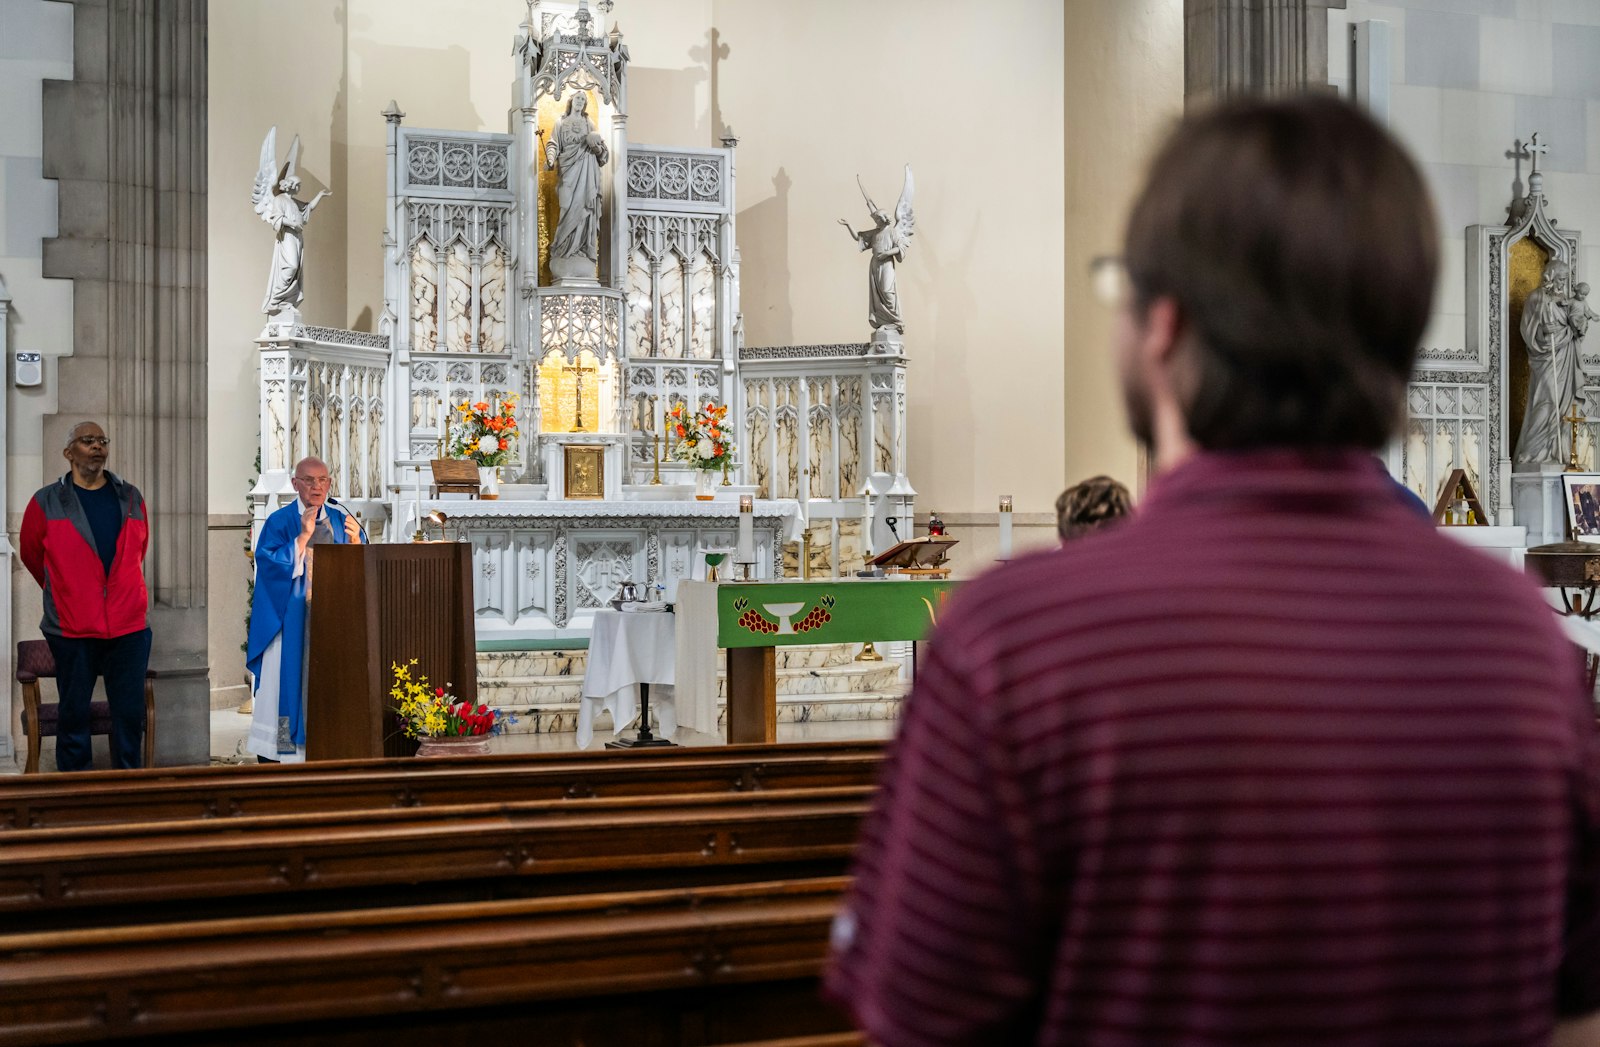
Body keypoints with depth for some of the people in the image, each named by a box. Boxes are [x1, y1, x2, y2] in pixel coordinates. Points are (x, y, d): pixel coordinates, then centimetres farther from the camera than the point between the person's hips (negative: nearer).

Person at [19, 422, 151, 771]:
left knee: (130, 714, 3)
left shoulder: (131, 498, 9)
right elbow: (31, 555, 12)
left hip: (130, 626, 2)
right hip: (72, 628, -2)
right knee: (74, 714, 4)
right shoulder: (47, 502, 1)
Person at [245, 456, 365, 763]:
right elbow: (270, 564, -13)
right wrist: (303, 537, -18)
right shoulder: (280, 522, -1)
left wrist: (355, 542, -14)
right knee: (291, 678, -5)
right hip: (291, 618, -3)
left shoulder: (341, 519, 9)